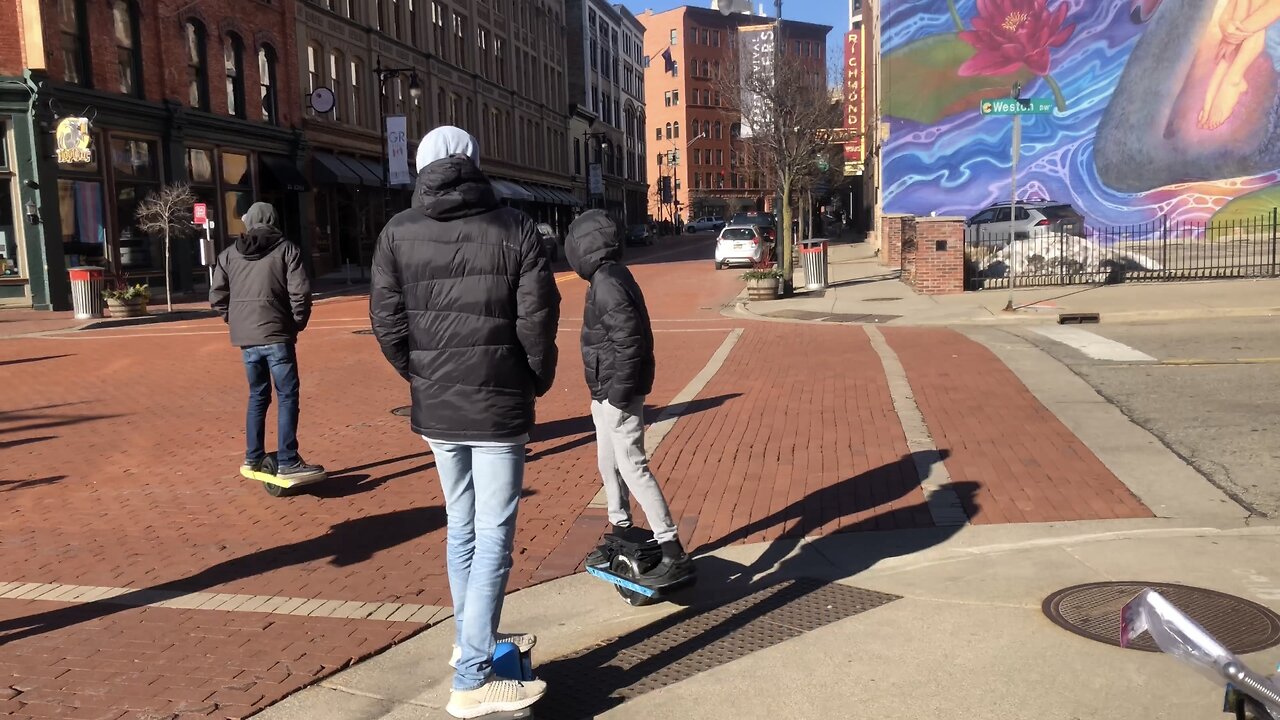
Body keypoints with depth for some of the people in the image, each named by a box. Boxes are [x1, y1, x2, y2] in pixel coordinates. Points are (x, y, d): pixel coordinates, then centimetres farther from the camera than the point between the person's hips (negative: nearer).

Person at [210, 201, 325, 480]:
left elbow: (217, 296, 9)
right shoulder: (287, 249, -1)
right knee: (287, 396, -2)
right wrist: (298, 323, 4)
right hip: (276, 334, -5)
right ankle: (288, 463, -6)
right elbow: (300, 293, -10)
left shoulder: (229, 253, 12)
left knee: (258, 395, 18)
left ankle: (253, 457, 23)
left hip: (245, 337, 5)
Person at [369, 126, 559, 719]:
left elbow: (387, 322, -3)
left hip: (435, 409, 4)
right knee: (493, 537, 2)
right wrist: (536, 381, 6)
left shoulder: (397, 233, 1)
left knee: (461, 528, 20)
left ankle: (472, 642, 34)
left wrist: (421, 376, 13)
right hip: (498, 407, -4)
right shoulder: (515, 230, -6)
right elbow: (538, 321, -10)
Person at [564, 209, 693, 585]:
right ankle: (623, 535, 34)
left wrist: (619, 393, -23)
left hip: (618, 394, -11)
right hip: (606, 392, 11)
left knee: (633, 468, -9)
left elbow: (630, 339, -25)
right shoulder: (612, 277, 12)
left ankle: (674, 554, -7)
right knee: (609, 464, 19)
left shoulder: (607, 282, -19)